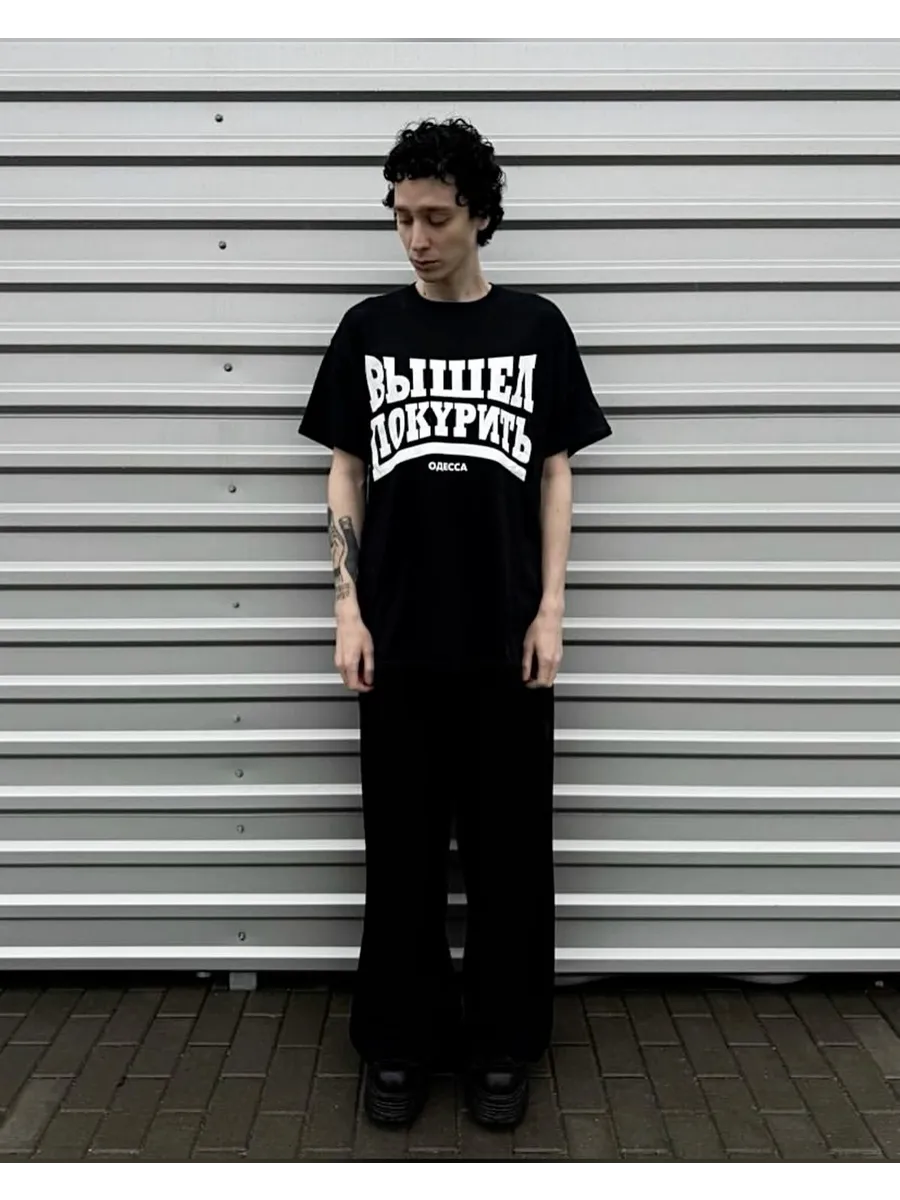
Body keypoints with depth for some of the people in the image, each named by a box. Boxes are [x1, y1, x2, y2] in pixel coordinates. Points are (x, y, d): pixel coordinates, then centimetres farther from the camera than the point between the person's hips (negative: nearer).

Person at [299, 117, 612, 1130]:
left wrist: (549, 611, -4)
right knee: (401, 851, 9)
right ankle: (400, 1042, 25)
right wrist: (348, 610, -2)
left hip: (505, 641, 0)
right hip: (399, 641, 1)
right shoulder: (368, 328, 5)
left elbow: (554, 476, 4)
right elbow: (346, 476, 6)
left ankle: (502, 1043, 25)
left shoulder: (535, 327, 3)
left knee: (509, 850, 8)